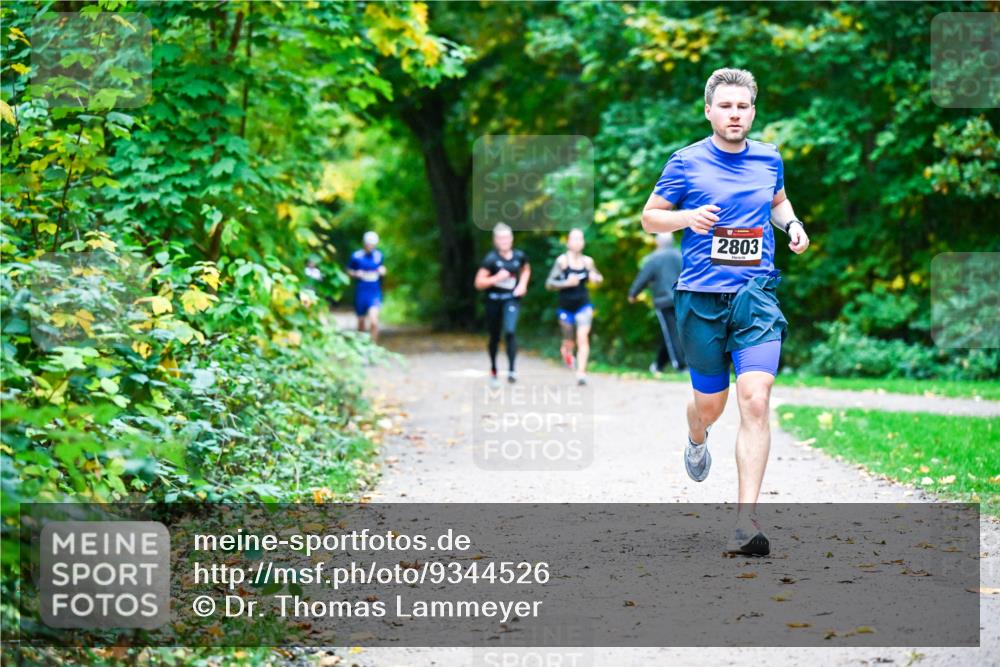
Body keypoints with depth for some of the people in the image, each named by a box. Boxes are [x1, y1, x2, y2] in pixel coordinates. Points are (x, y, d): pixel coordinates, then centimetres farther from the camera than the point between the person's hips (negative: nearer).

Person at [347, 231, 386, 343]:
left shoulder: (379, 256, 2)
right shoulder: (356, 256, -4)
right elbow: (349, 271, 7)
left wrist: (383, 271, -3)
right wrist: (356, 274, -13)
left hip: (375, 293, 0)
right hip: (360, 292, 0)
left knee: (373, 320, -18)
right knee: (361, 321, 11)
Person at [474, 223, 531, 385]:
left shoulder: (519, 256, -3)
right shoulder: (491, 259, -12)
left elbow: (526, 269, 21)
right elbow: (479, 283, -12)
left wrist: (523, 284, 4)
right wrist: (497, 278, -25)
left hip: (512, 299, 1)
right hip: (494, 300, -1)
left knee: (510, 331, -21)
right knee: (495, 336, 12)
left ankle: (511, 370, -19)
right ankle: (493, 369, 35)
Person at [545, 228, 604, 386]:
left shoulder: (587, 261, 0)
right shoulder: (562, 260, -10)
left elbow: (599, 278, 17)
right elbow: (549, 284, -12)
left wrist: (596, 278, -7)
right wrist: (566, 283, -26)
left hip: (583, 305, 1)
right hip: (566, 307, -1)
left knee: (583, 337, -16)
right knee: (569, 342, 13)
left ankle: (581, 373, -16)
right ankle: (565, 350, 50)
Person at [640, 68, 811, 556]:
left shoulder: (769, 160, 8)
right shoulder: (686, 162, -1)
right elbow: (649, 217, 5)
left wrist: (792, 225, 7)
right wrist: (687, 218, -14)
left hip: (756, 296, 1)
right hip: (701, 299, -1)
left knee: (755, 402, -14)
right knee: (710, 404, 11)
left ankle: (746, 523, -15)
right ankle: (697, 440, 52)